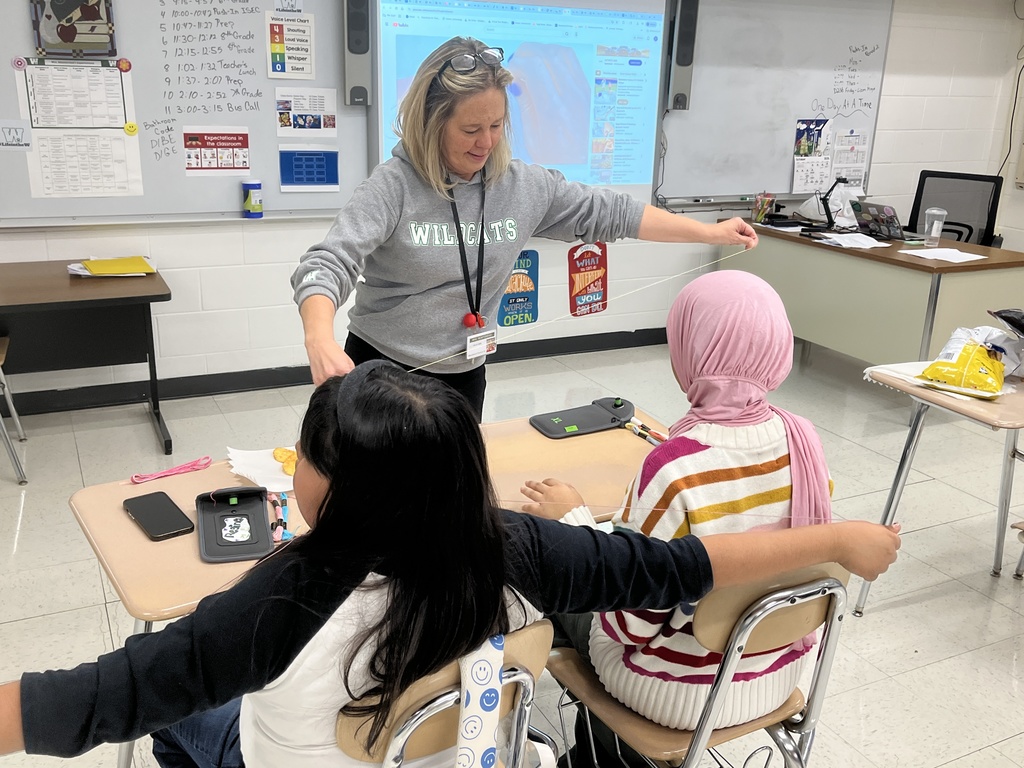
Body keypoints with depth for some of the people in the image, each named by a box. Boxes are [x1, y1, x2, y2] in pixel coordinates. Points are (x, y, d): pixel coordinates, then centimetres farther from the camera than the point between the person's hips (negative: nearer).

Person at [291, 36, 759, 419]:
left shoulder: (522, 186, -3)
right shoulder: (394, 186, -17)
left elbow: (608, 213, 3)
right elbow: (327, 266, -25)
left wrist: (712, 233, 3)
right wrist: (321, 341, -46)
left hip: (464, 377, 4)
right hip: (381, 371, -4)